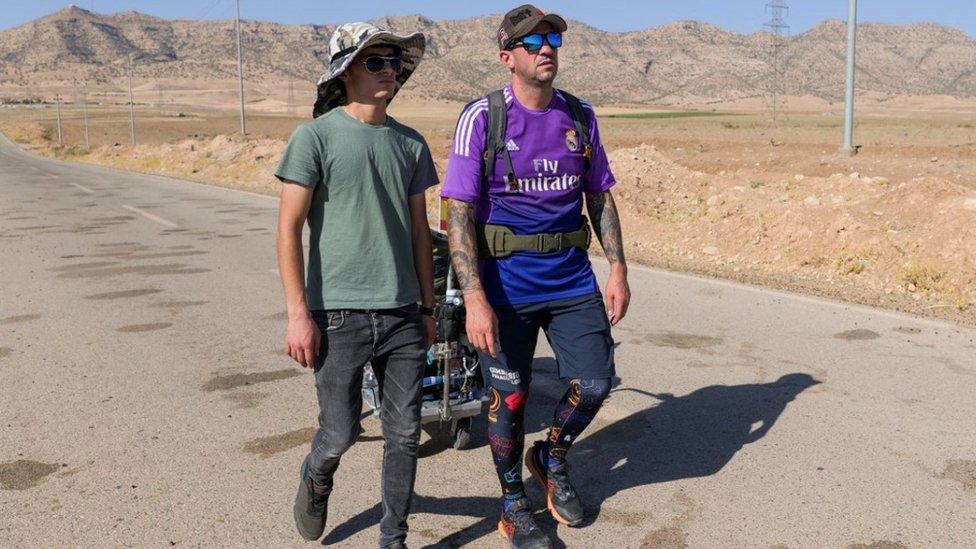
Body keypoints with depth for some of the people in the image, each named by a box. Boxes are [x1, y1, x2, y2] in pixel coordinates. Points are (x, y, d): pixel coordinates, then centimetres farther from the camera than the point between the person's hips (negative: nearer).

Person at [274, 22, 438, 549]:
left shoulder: (410, 143, 10)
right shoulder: (315, 136, -5)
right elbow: (289, 229, -7)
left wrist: (428, 307, 14)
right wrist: (298, 314, -12)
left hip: (402, 313, 4)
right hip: (339, 314, -4)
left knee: (404, 434, 7)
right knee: (339, 432, 3)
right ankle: (315, 481, 37)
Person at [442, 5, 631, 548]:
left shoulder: (580, 116, 4)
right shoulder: (482, 117, -10)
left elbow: (600, 197, 12)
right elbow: (459, 213, -14)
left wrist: (618, 270, 4)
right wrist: (474, 298, -22)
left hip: (573, 278, 4)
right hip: (506, 283, -4)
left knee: (594, 384, 3)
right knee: (509, 397, 7)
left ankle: (552, 459, 34)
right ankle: (514, 504, 29)